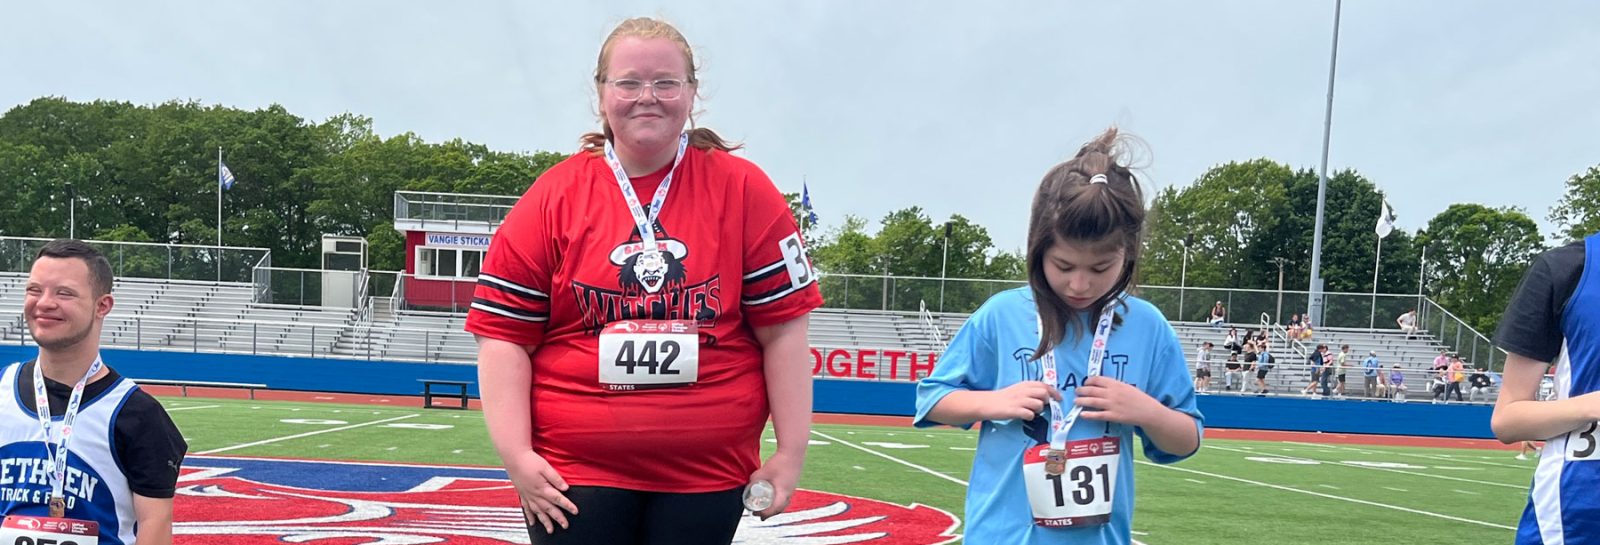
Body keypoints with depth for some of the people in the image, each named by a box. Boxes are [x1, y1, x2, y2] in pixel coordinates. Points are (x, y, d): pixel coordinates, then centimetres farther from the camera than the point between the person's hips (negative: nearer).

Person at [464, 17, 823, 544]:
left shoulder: (743, 191, 0)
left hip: (708, 473, 1)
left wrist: (790, 452, -2)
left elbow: (781, 327, 1)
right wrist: (516, 454, -7)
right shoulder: (552, 197, 0)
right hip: (572, 472, 0)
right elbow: (504, 333, 1)